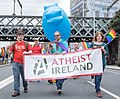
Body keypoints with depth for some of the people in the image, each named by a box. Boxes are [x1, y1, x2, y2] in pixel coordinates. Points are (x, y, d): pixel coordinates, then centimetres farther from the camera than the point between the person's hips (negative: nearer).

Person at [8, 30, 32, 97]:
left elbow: (31, 52, -1)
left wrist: (27, 52, -18)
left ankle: (25, 88, 33)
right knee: (16, 76, -6)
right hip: (16, 62, 0)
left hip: (24, 62, 0)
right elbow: (10, 52, 11)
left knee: (24, 76, 11)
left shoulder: (26, 44, 6)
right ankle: (16, 91, -4)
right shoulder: (14, 44, 8)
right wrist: (8, 49, -7)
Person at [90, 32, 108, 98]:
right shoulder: (93, 44, 6)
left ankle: (96, 87, 27)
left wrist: (103, 50, -13)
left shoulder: (104, 44, 9)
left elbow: (107, 54, 5)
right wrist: (93, 48, -9)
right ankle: (98, 91, -11)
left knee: (100, 76, 9)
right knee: (97, 76, -11)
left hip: (102, 62, 3)